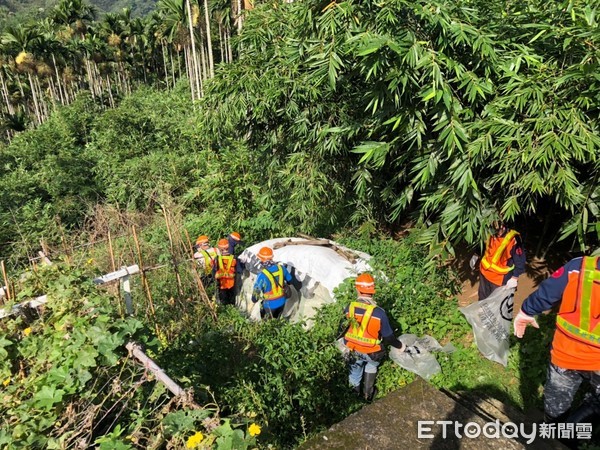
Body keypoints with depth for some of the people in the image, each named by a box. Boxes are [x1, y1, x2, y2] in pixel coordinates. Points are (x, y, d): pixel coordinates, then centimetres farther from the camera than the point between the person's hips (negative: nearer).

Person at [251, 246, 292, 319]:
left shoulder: (262, 274, -26)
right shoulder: (281, 267, -12)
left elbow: (256, 290, -17)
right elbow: (289, 281, 3)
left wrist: (254, 300, 2)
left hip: (270, 304, -4)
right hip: (282, 301, 5)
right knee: (276, 319, 26)